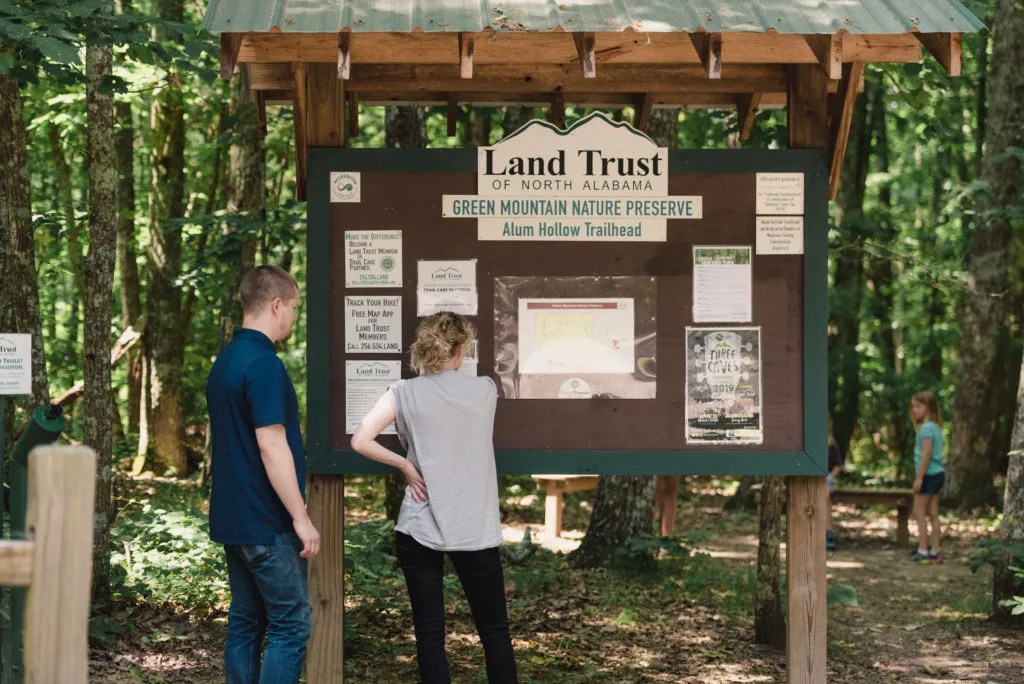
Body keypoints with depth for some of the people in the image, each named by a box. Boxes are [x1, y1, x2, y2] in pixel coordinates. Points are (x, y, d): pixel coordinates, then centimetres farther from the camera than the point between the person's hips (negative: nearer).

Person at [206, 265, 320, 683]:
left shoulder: (224, 361, 12)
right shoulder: (264, 365, -17)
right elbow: (272, 449, -21)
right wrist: (301, 518, -17)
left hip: (233, 518, 9)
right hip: (267, 523, -9)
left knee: (246, 622, 12)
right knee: (291, 625, -4)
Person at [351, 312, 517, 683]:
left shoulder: (405, 393, -3)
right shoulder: (485, 390, 1)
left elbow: (360, 441, -11)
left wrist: (405, 465, -1)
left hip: (419, 529, 0)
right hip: (475, 530, 0)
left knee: (429, 634, 5)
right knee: (495, 632, 10)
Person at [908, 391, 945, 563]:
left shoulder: (926, 428, -15)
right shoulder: (935, 427, 13)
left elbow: (926, 454, -21)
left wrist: (919, 477, -20)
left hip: (928, 474, -9)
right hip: (938, 473, 9)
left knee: (919, 512, -3)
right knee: (933, 514, 10)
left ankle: (923, 550, -5)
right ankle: (934, 552, 12)